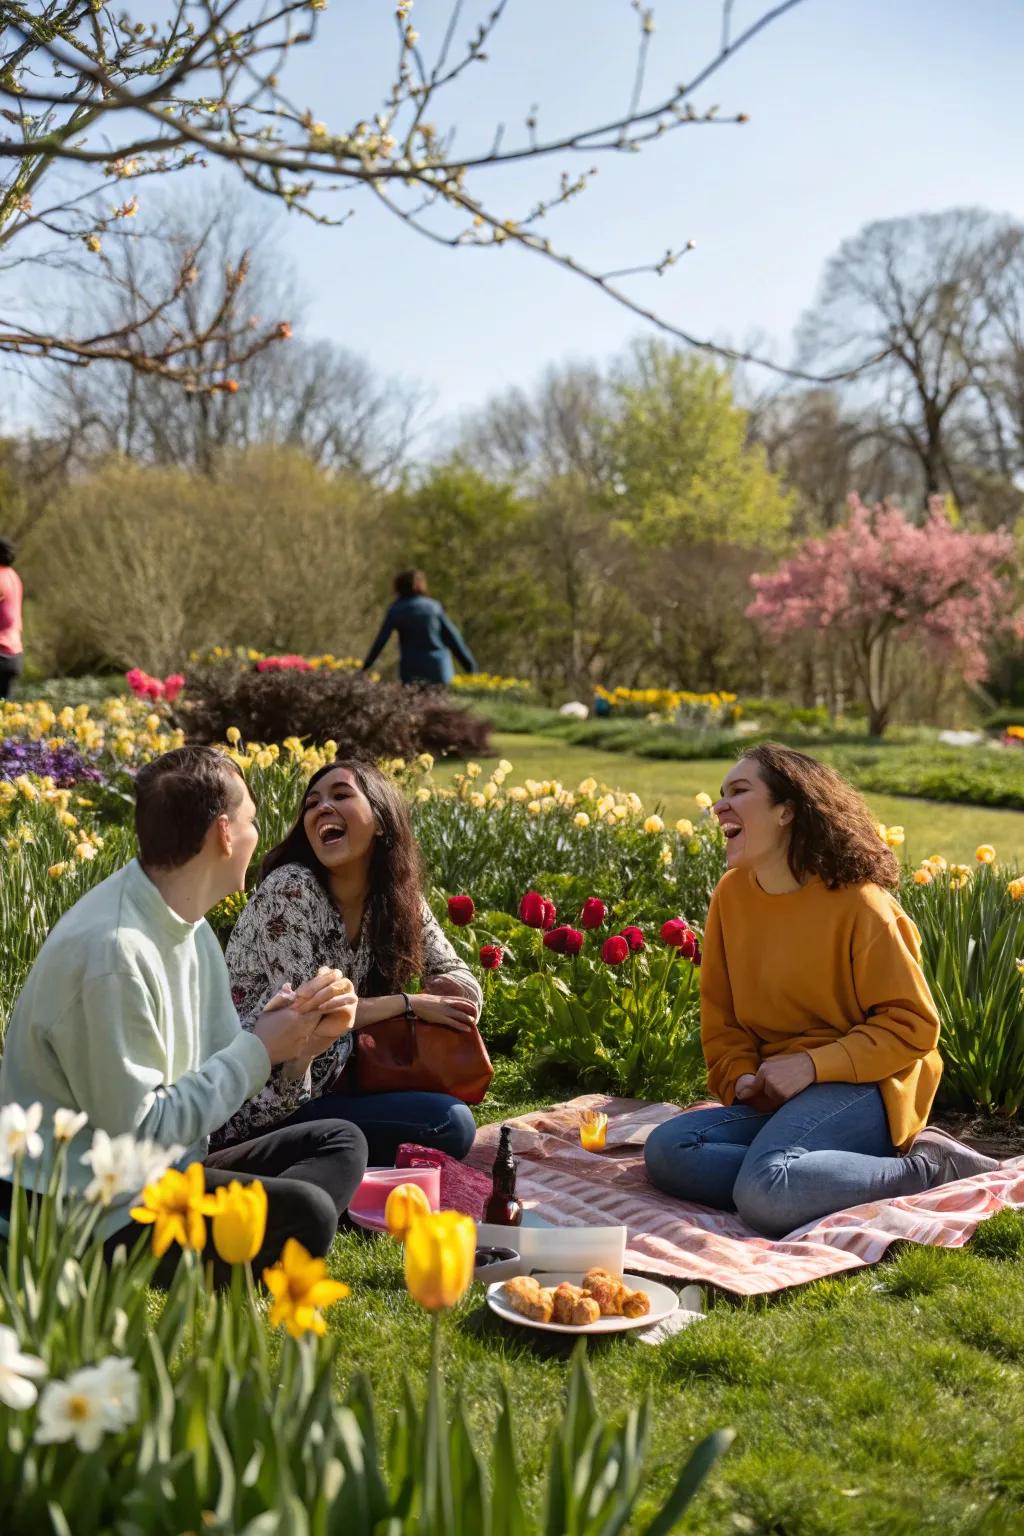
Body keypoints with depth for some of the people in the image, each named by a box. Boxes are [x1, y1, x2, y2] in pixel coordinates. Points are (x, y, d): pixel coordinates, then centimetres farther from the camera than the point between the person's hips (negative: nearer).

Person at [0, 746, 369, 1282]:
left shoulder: (186, 922, 6)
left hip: (158, 1171, 10)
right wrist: (259, 1050, -16)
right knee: (306, 1213, -25)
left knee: (341, 1141, 8)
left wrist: (297, 1032, -8)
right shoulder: (112, 951, -24)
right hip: (94, 1210, -10)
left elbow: (212, 1071, 10)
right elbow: (136, 1133, -22)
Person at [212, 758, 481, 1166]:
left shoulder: (398, 899, 1)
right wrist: (410, 1003, -14)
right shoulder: (289, 888, -19)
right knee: (450, 1123, -16)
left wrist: (458, 990, -15)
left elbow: (461, 981, 7)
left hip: (326, 1084, 7)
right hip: (261, 1112, -7)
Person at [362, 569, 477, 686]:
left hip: (412, 672, -1)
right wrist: (470, 666, 7)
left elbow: (380, 641, -4)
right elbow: (451, 636, 3)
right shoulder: (433, 606, 4)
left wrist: (364, 668, 2)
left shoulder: (395, 610, 1)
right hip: (438, 670, 1)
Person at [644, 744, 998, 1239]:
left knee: (767, 1193, -33)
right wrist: (741, 1077, -7)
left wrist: (812, 1064, -19)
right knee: (665, 1151, -19)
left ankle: (926, 1168, -10)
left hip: (861, 1084, -7)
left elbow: (913, 1025, -10)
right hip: (776, 1094, 7)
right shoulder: (731, 893, 4)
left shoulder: (858, 902, -12)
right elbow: (720, 1015, 12)